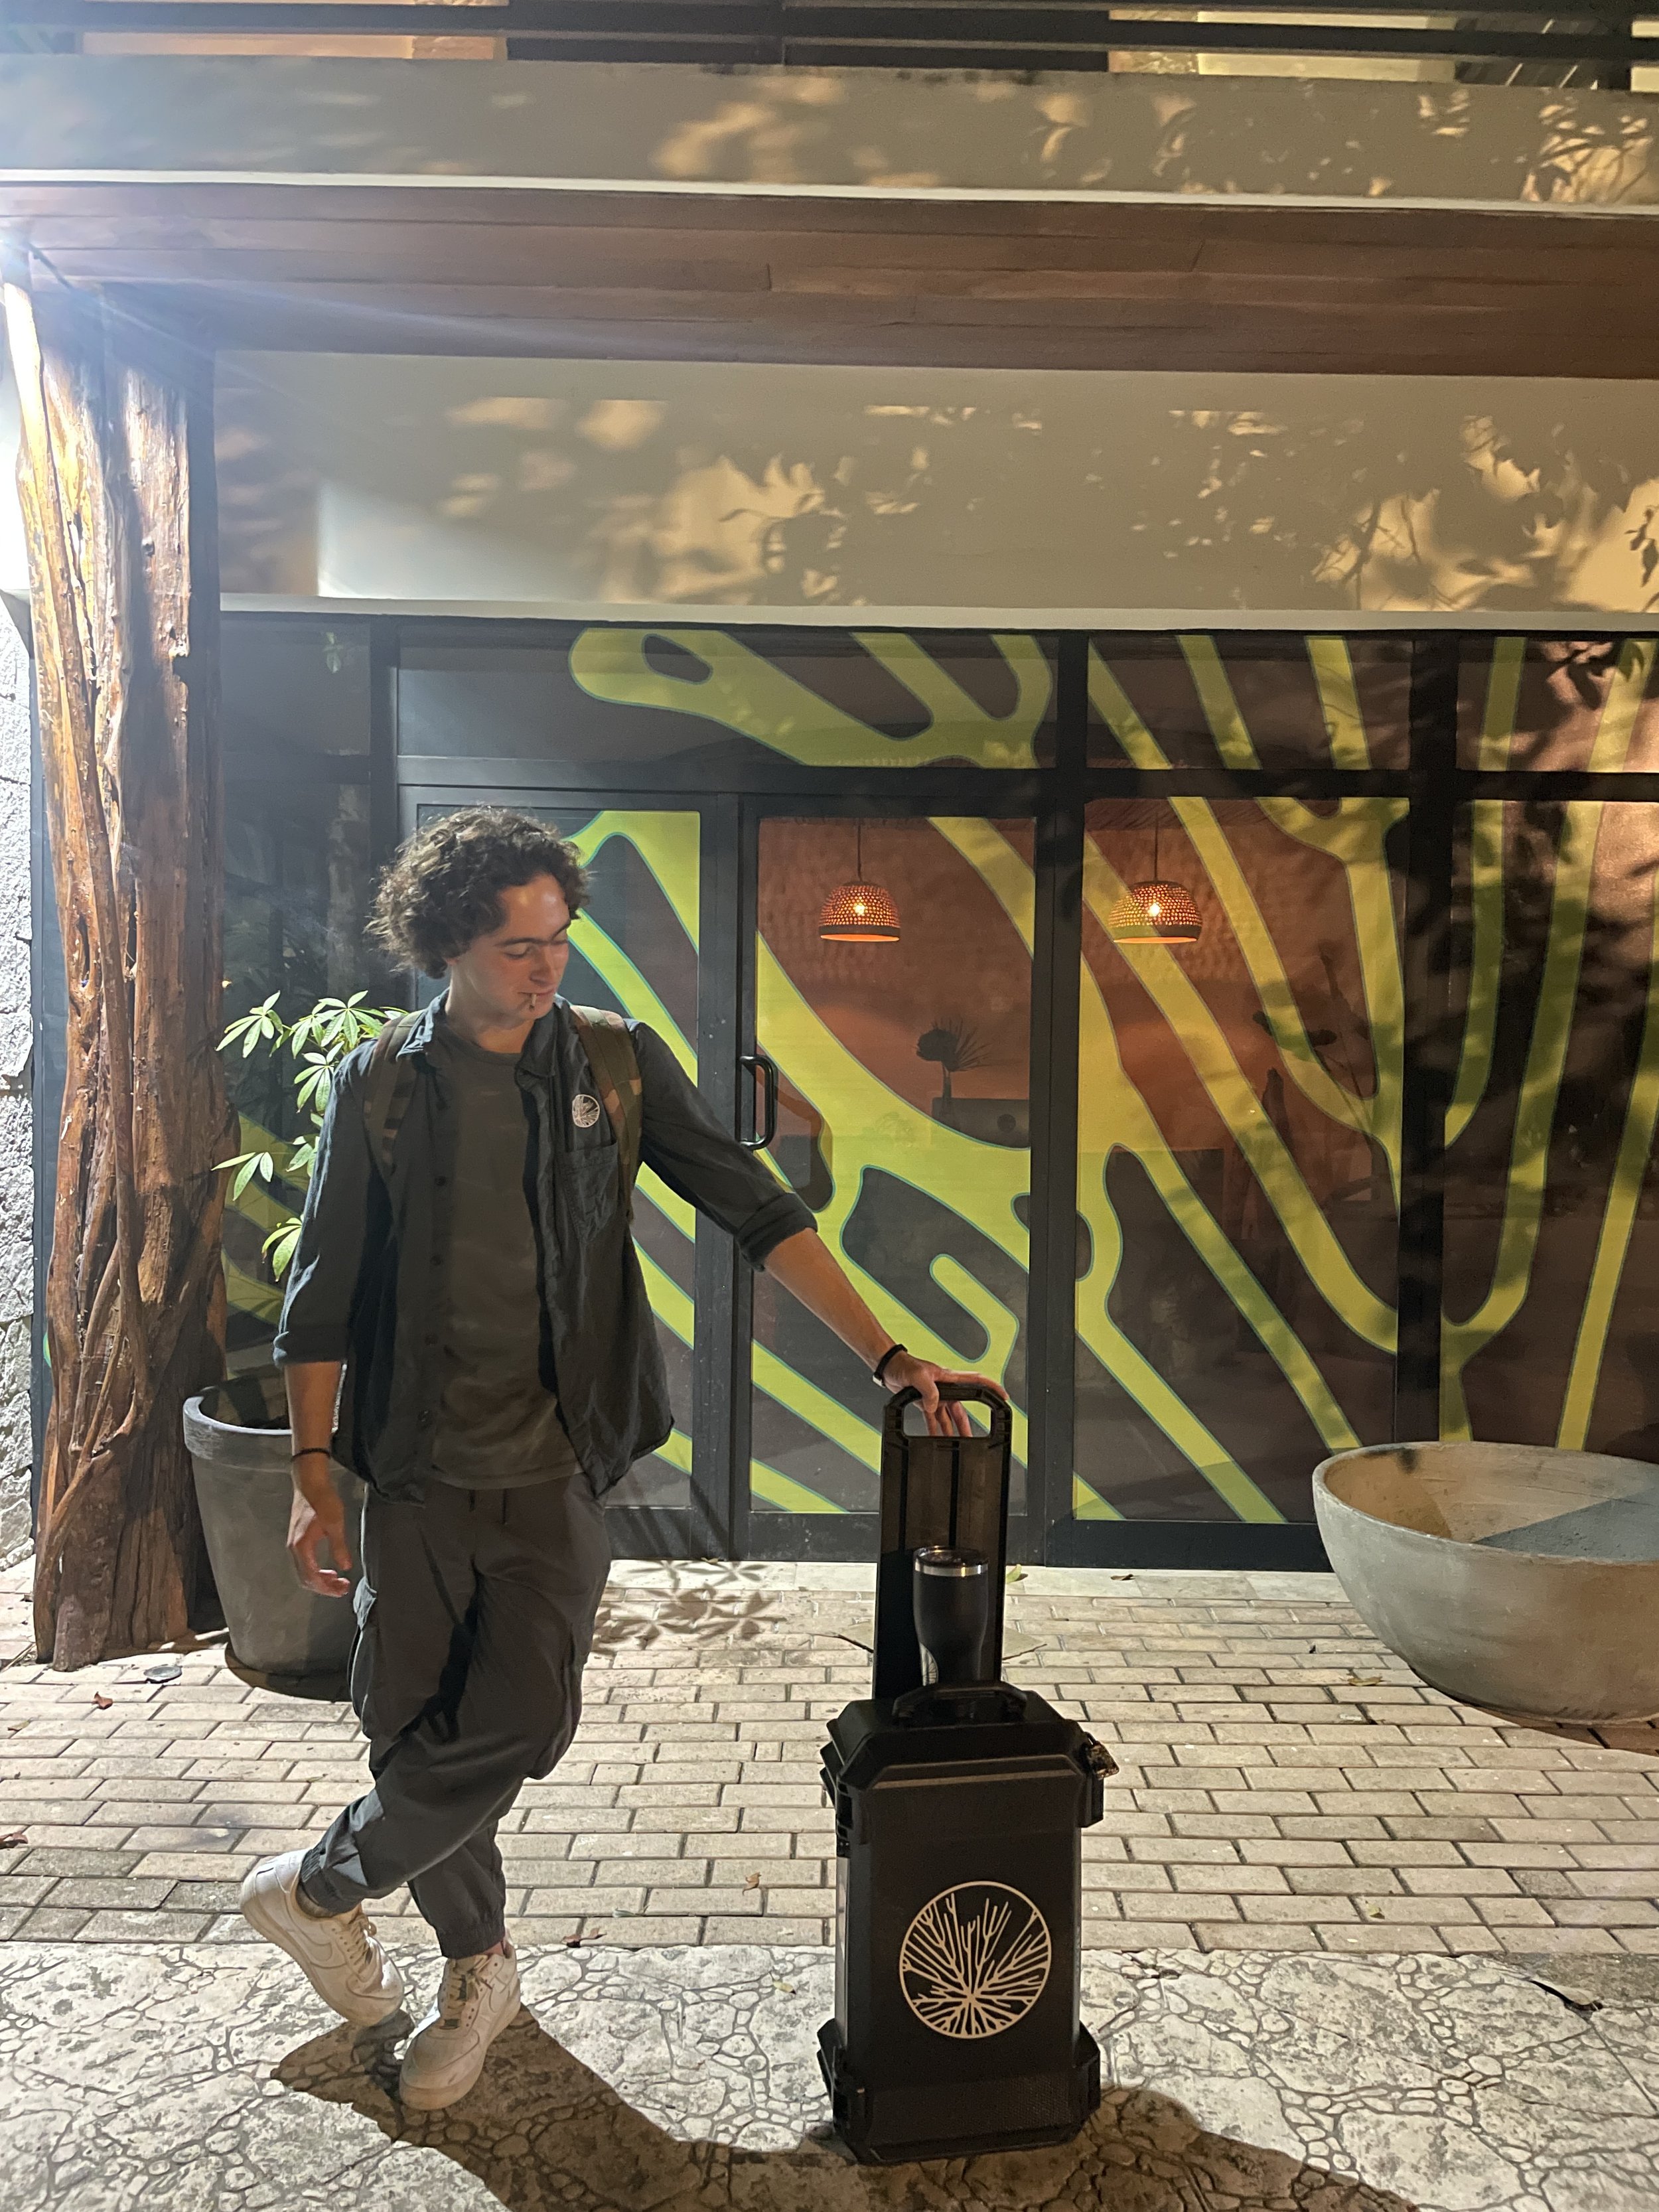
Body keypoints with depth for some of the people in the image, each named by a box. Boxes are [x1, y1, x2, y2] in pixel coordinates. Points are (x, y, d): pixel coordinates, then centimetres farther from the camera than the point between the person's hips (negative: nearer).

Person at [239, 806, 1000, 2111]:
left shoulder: (616, 1064, 0)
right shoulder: (379, 1086, 0)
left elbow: (755, 1209, -4)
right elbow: (325, 1299, 4)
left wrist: (884, 1353, -11)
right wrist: (315, 1477, 2)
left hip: (554, 1472, 0)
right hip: (417, 1473, 1)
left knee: (521, 1726, -7)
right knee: (411, 1727, 8)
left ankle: (320, 1885, 24)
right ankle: (479, 1965, 35)